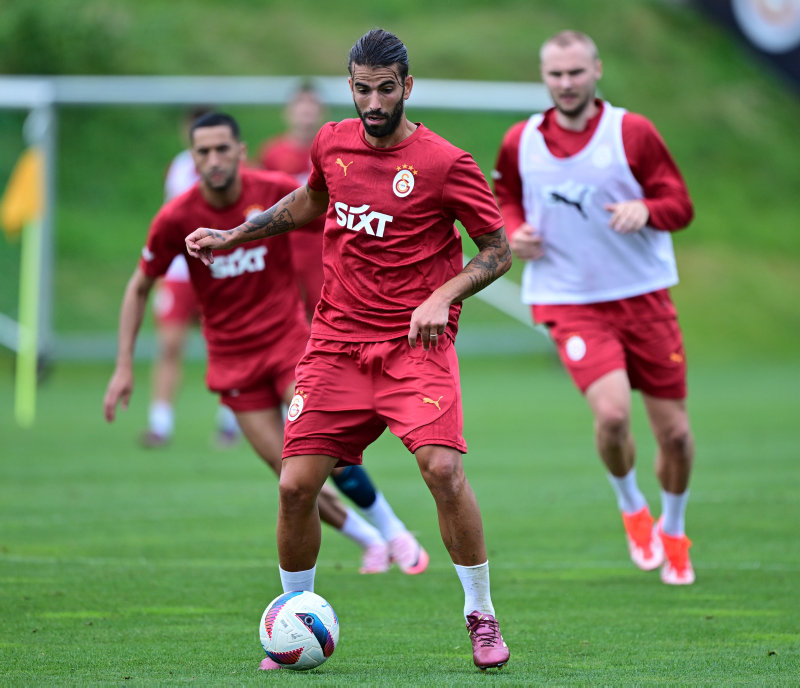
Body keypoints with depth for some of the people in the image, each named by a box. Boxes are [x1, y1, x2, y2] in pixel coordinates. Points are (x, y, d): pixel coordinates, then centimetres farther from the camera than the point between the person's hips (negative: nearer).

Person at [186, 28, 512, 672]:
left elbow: (498, 250, -2)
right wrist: (233, 235, 24)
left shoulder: (444, 162, -9)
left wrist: (443, 296, -16)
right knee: (296, 485, -3)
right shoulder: (332, 143, 6)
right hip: (336, 341, 4)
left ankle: (482, 617, -4)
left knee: (443, 468, -22)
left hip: (414, 343, -4)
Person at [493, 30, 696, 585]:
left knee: (675, 431, 3)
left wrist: (644, 210, -24)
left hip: (643, 295, 1)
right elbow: (507, 200, 20)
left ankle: (674, 532, 31)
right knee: (612, 411, -24)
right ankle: (631, 507, 7)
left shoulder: (632, 132, -4)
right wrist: (514, 233, -2)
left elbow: (681, 204, -2)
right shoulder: (520, 143, 2)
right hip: (570, 302, -1)